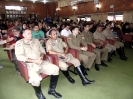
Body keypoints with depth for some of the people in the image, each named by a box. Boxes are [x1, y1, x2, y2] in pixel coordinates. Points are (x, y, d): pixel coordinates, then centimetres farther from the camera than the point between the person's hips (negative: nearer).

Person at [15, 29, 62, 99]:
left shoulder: (36, 40, 16)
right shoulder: (19, 43, -1)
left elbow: (42, 50, 17)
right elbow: (19, 56, -13)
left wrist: (41, 57, -7)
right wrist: (34, 61, -19)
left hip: (41, 62, 6)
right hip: (29, 65, -5)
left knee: (56, 69, -11)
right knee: (36, 78, -33)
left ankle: (52, 90, 8)